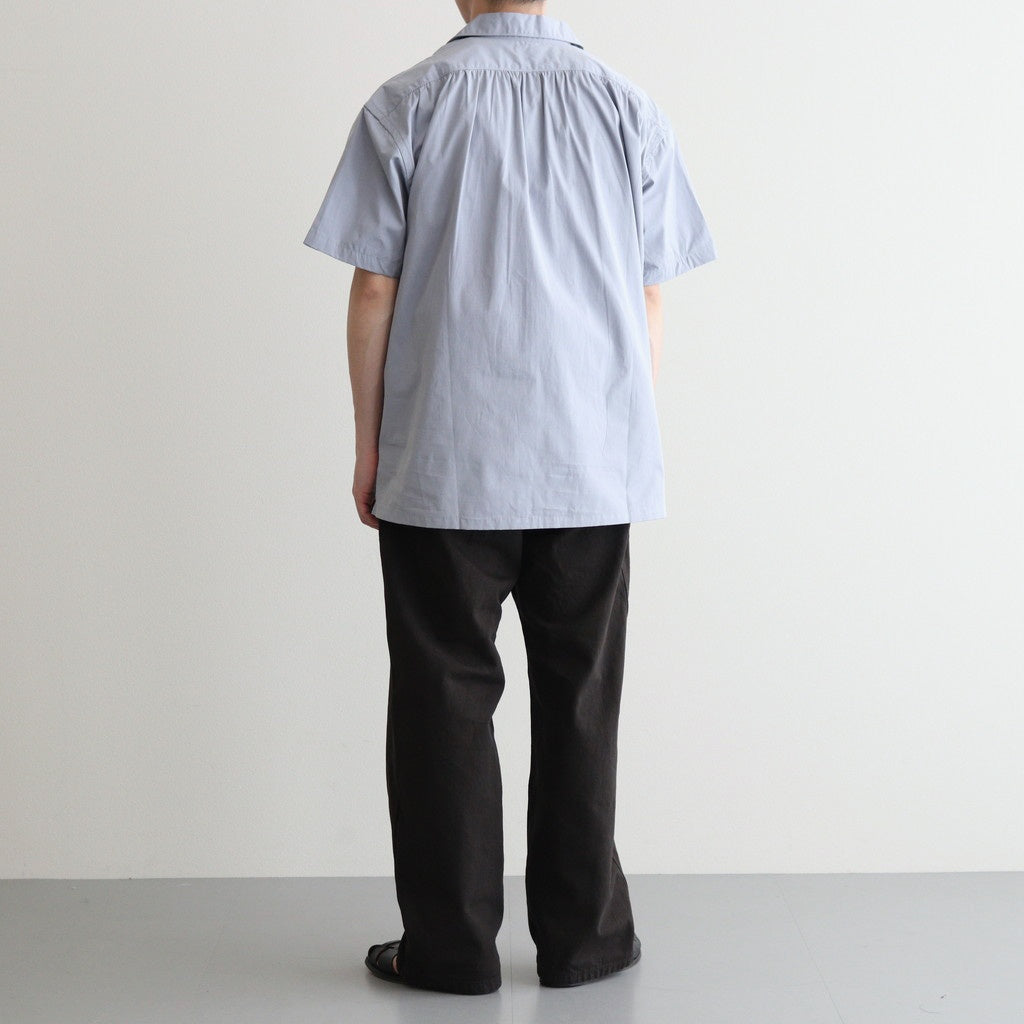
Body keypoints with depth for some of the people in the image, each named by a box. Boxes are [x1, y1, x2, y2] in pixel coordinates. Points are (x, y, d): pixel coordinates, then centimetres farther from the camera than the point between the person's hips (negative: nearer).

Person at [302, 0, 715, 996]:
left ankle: (450, 944, 13)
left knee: (444, 697, 7)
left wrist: (368, 446, 5)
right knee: (579, 702, 11)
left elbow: (374, 292, -4)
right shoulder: (628, 107, 3)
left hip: (440, 466, -2)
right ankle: (581, 935, 19)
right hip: (594, 466, 2)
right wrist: (629, 440, 14)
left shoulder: (404, 106, -3)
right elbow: (647, 304, 4)